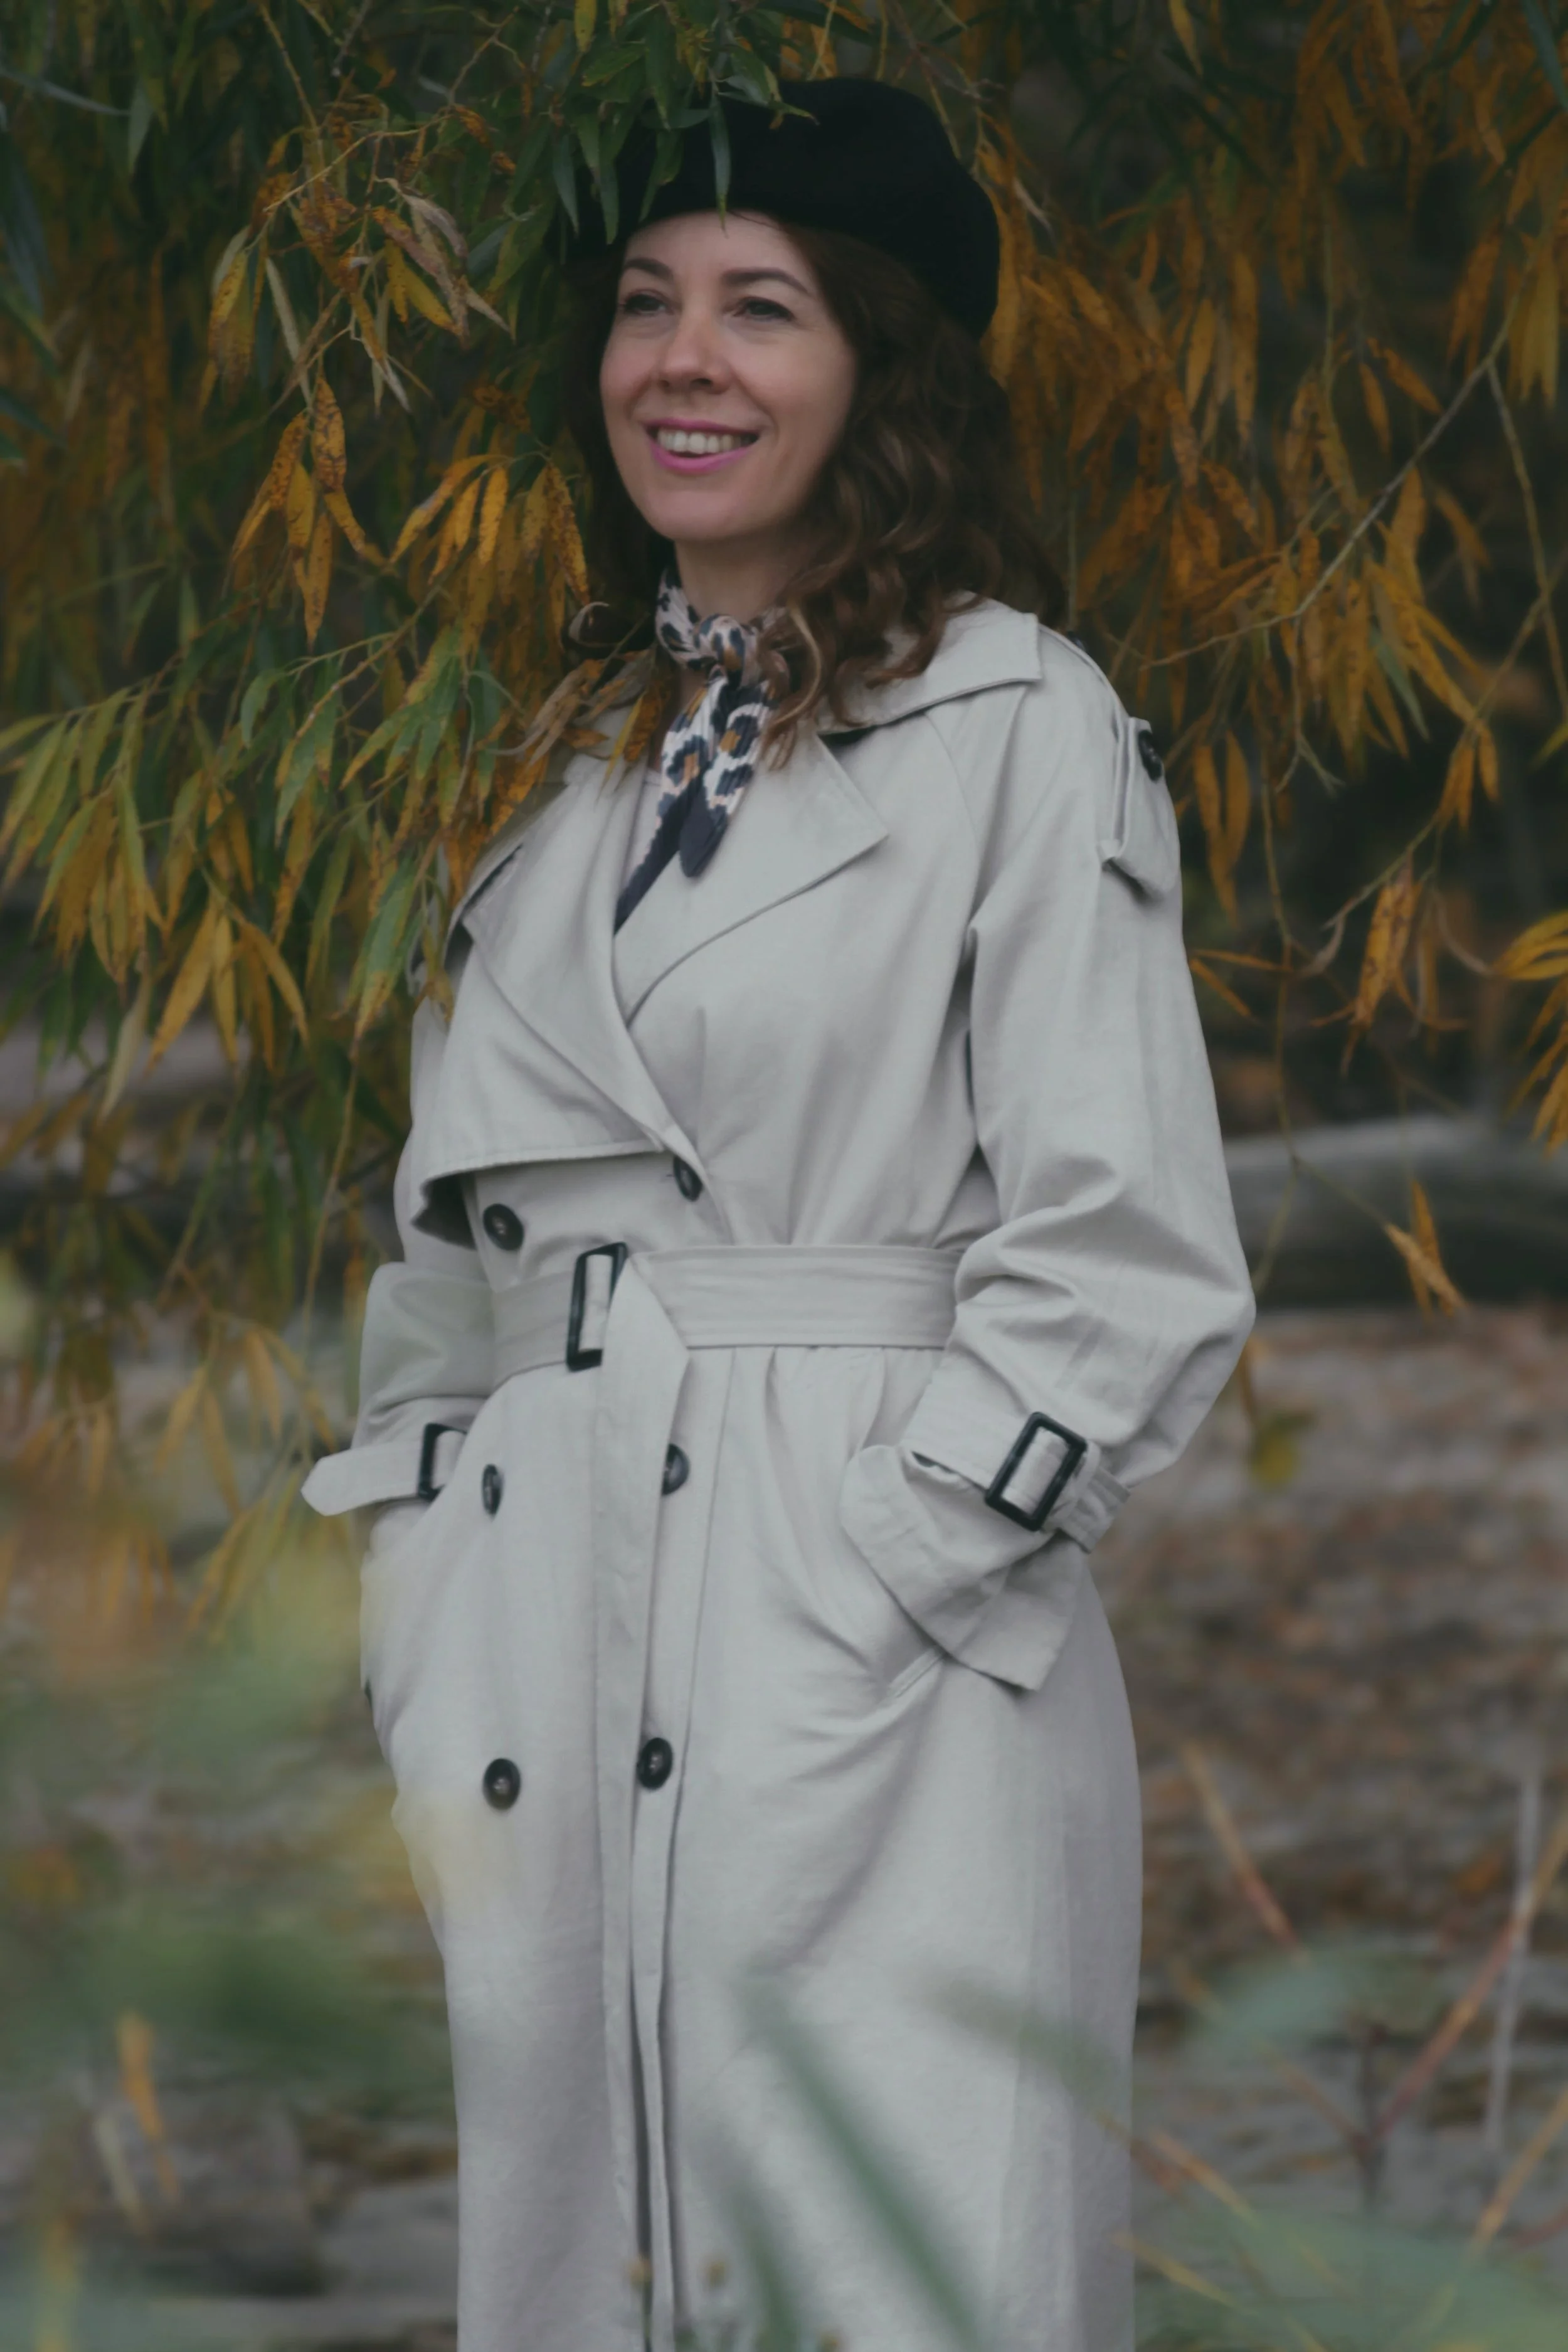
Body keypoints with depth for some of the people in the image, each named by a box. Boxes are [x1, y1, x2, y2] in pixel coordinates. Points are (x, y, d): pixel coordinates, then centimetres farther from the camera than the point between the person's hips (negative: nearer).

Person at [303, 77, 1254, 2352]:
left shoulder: (1020, 730, -3)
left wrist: (855, 1601, -12)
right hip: (536, 1659, 6)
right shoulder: (563, 751, 16)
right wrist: (411, 1579, 8)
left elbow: (1126, 1276, -8)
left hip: (875, 1684, -6)